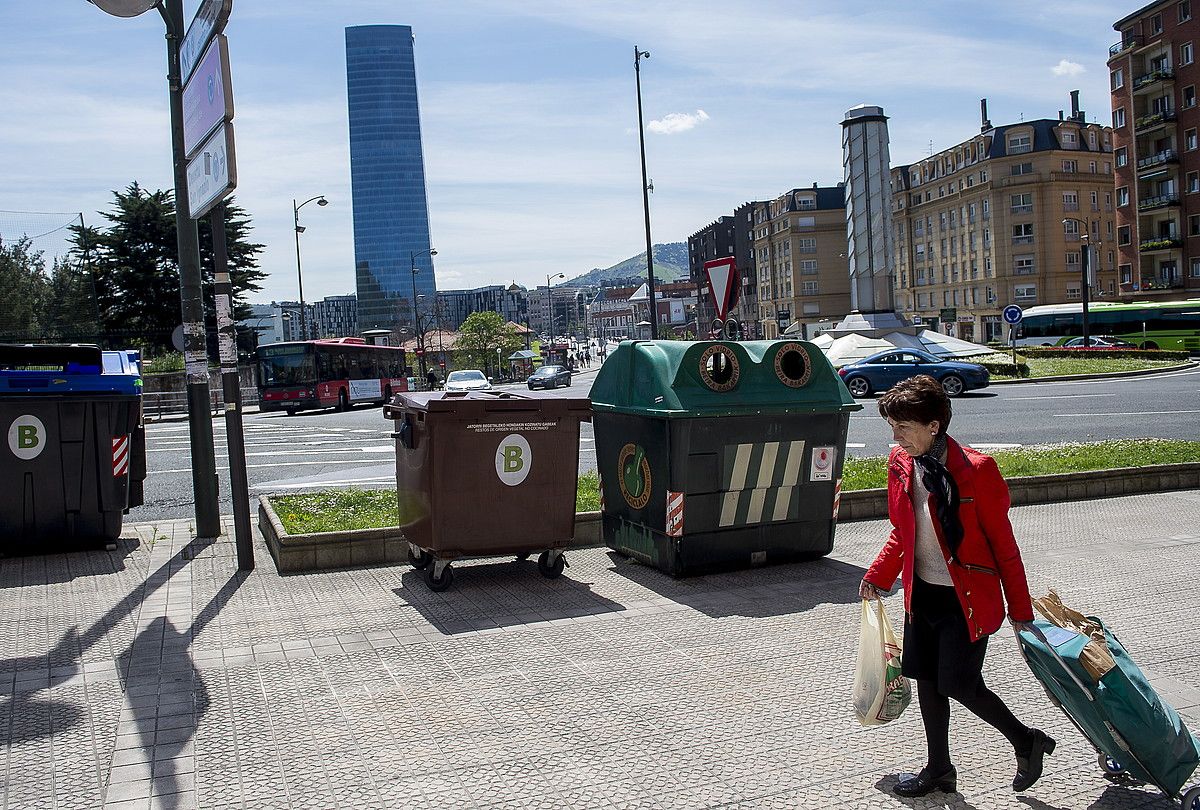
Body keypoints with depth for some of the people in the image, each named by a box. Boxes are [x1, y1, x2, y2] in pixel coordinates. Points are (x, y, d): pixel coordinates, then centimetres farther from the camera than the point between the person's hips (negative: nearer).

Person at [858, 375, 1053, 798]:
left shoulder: (975, 470, -20)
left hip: (967, 600, -6)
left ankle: (1026, 742, 25)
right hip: (922, 594, 6)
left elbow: (1003, 544, -13)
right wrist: (878, 576, 9)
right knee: (926, 681, 12)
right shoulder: (900, 465, -1)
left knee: (959, 685, -2)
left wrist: (1020, 611, -9)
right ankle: (939, 770, 30)